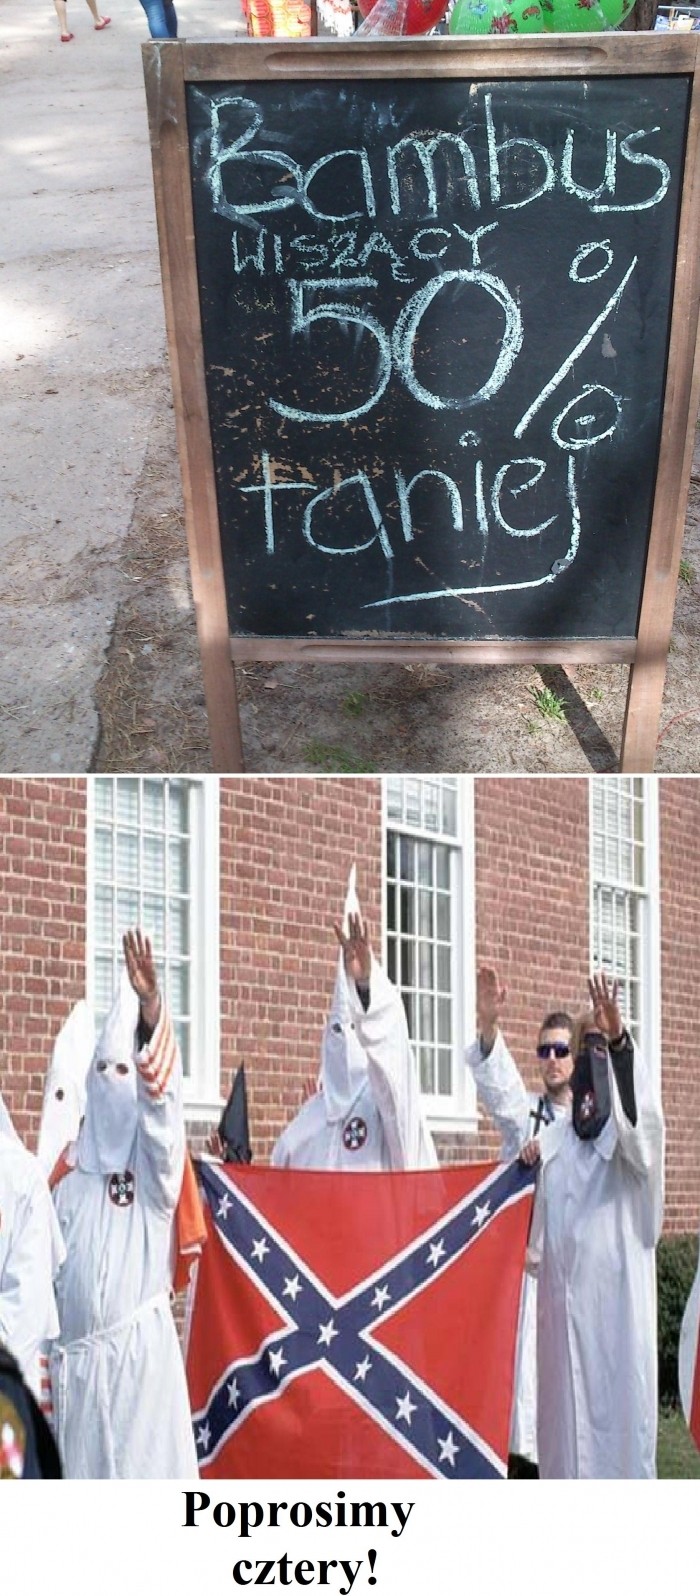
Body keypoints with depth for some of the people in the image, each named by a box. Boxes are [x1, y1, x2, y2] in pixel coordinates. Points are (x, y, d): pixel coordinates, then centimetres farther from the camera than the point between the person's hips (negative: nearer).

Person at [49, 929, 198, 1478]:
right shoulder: (70, 1185, 14)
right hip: (76, 1361, 4)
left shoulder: (155, 1161, 3)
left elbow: (161, 1095, -16)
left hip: (140, 1353, -4)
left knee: (145, 1470, -8)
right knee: (84, 1477, 5)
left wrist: (151, 1011, -32)